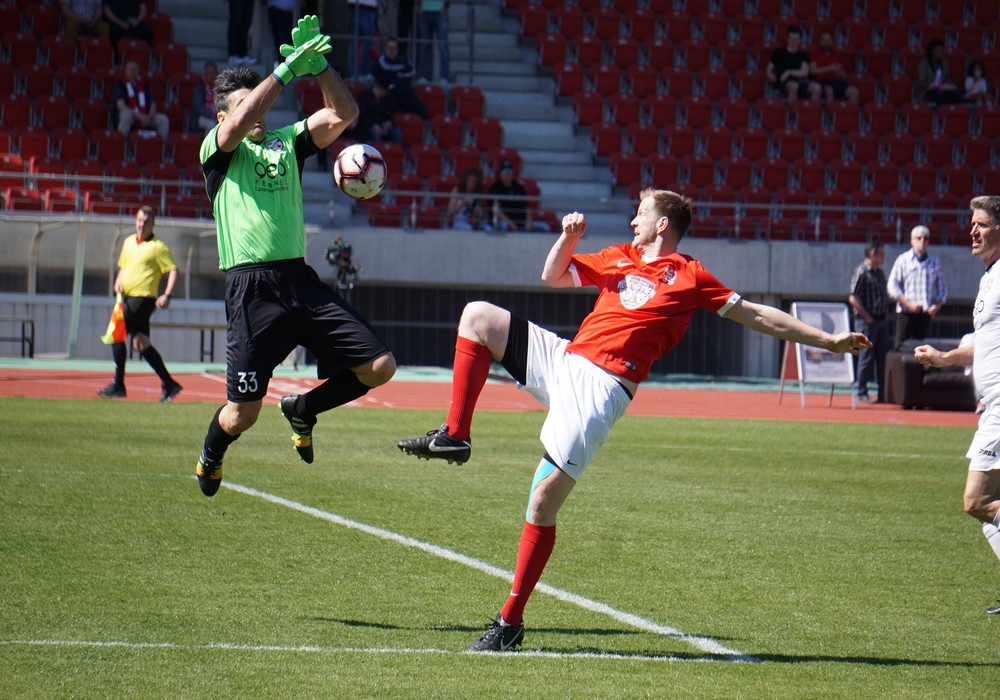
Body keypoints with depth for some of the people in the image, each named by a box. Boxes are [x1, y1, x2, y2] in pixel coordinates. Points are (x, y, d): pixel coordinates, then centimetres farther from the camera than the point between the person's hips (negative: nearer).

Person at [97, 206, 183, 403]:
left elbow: (173, 270, -9)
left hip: (143, 298, -8)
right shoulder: (128, 242, 16)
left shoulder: (158, 247, -6)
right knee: (141, 344, 7)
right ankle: (169, 384, 11)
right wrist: (118, 282, 6)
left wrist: (167, 295, -21)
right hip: (128, 298, 8)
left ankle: (118, 385, -7)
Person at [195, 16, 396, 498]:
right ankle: (210, 456, 32)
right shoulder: (217, 151, 4)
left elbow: (343, 115, 5)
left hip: (300, 280, 5)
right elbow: (239, 125, -18)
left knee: (379, 367, -6)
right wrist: (287, 69, -19)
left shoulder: (287, 142, 17)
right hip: (251, 289, -5)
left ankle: (302, 409, 19)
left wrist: (318, 65, -9)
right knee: (243, 412, -3)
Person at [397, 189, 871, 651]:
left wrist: (827, 340, 6)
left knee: (543, 502, -13)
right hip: (562, 359, 6)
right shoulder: (619, 259, 23)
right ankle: (455, 437, -5)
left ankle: (510, 622, -4)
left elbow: (754, 315, 8)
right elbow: (553, 277, 31)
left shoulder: (688, 276, 6)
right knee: (478, 316, -4)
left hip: (601, 386, -6)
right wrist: (568, 236, 11)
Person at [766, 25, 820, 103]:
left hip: (802, 79, 2)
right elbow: (768, 72, 18)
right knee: (793, 86, -41)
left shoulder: (803, 55, 19)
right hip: (785, 82, -2)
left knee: (816, 87, -32)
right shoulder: (778, 52, 16)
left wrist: (789, 72, -8)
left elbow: (804, 72, 6)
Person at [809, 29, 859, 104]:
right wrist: (830, 68, -5)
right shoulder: (816, 55, 14)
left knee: (854, 92, -24)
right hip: (822, 80, -4)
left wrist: (837, 71, -3)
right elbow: (813, 70, -3)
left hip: (837, 81, 4)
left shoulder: (837, 56, 25)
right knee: (829, 90, -41)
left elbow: (843, 76, 21)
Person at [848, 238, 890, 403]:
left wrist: (886, 314, 13)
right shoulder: (861, 272, -11)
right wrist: (867, 318, -15)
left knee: (883, 357, 9)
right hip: (867, 321, -8)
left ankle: (883, 394, 14)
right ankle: (861, 393, 3)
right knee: (866, 357, -4)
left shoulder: (880, 272, 15)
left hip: (882, 320, 8)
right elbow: (853, 298, -16)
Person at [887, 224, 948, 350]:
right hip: (906, 312, -2)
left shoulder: (935, 263, 13)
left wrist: (937, 305, -2)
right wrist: (908, 303, -12)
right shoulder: (903, 260, 5)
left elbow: (942, 288, 16)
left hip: (925, 313, 2)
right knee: (900, 347, -6)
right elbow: (892, 286, -1)